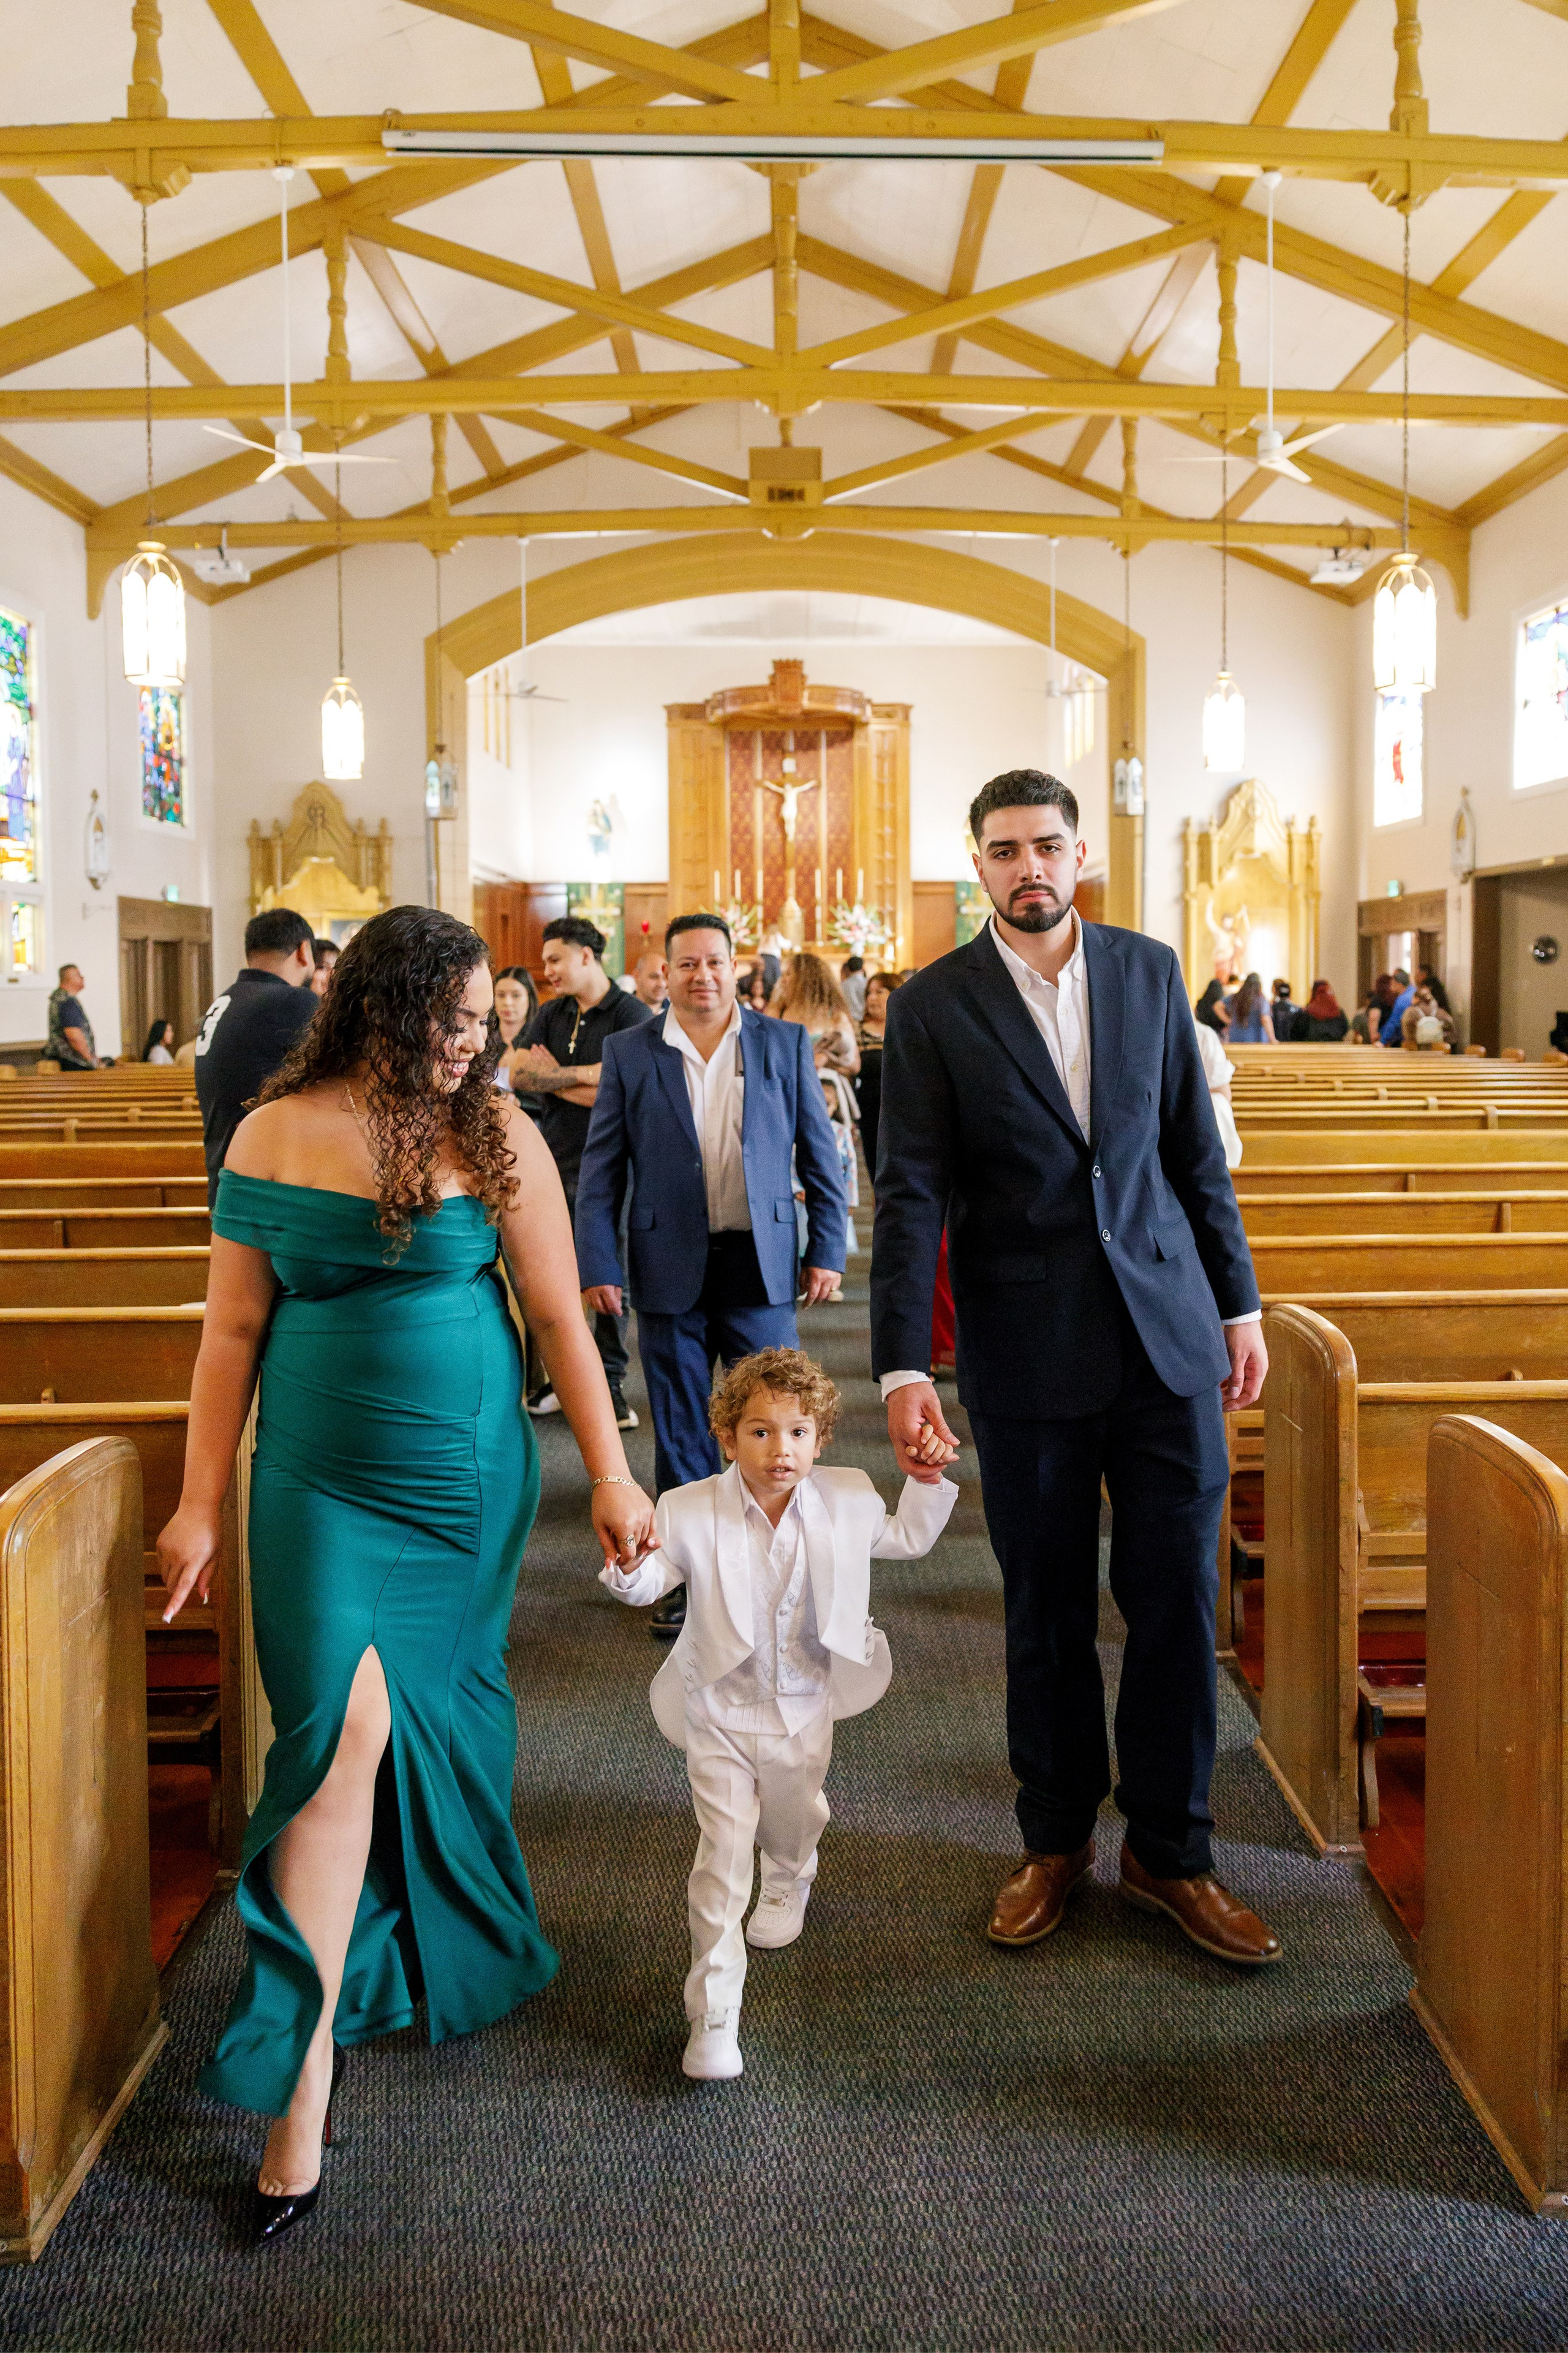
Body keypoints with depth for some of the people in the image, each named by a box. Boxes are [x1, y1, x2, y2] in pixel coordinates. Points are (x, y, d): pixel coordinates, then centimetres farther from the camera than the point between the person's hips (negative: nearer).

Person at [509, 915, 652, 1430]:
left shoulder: (632, 1015, -6)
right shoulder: (549, 1015, 12)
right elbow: (518, 1074, -1)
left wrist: (554, 1076, -7)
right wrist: (583, 1075, -11)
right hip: (554, 1164, 5)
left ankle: (609, 1382, 9)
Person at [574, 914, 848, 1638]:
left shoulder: (785, 1043, 3)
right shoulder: (628, 1053, 2)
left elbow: (820, 1156, 7)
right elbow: (600, 1170, 3)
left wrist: (827, 1249, 2)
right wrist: (597, 1266, -3)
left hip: (761, 1264, 0)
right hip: (671, 1271, 0)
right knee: (680, 1432, 9)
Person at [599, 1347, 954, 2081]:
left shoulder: (847, 1503, -10)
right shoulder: (691, 1513, -17)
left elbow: (908, 1538, 8)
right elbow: (649, 1582, -9)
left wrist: (930, 1482, -6)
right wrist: (627, 1565, -32)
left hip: (804, 1710, 3)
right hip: (721, 1715, -3)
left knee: (792, 1821, 27)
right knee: (721, 1856, -7)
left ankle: (789, 1884, 63)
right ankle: (714, 2013, 1)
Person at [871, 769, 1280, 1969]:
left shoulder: (1150, 970, 6)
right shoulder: (934, 1006, -3)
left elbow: (1196, 1149, 10)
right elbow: (912, 1194, -9)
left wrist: (1239, 1304, 9)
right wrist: (903, 1369, -17)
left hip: (1166, 1329, 2)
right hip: (1027, 1352, -2)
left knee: (1178, 1597, 6)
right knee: (1048, 1609, 11)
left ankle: (1170, 1848, 23)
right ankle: (1057, 1839, 30)